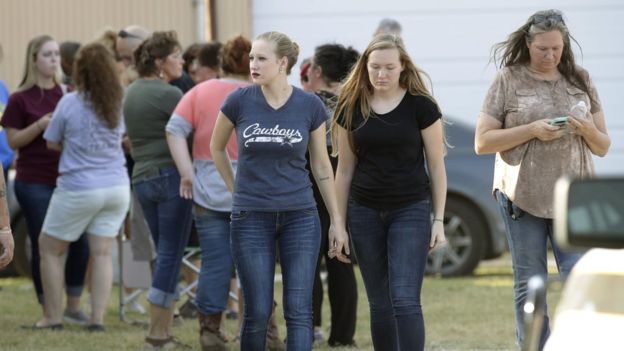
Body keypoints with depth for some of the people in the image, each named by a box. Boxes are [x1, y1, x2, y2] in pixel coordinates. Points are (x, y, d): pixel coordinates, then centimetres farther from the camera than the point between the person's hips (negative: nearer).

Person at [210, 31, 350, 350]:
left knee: (299, 311, -4)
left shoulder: (310, 106, -4)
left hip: (300, 217, 0)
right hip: (251, 219, 0)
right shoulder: (239, 101, -6)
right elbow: (216, 148, 13)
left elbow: (321, 165, 6)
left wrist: (337, 220, 7)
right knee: (258, 312, 2)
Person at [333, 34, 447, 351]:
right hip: (366, 213, 3)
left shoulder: (421, 106, -5)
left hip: (411, 211, -3)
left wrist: (438, 220, -2)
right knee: (379, 304, 7)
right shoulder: (351, 107, 3)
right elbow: (345, 169, 9)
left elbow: (436, 166, 0)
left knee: (405, 299, -13)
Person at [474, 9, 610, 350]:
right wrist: (532, 130, -15)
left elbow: (603, 147, 14)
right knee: (529, 286, 2)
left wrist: (588, 130, -10)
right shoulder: (508, 81, 2)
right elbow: (482, 142, -3)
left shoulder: (580, 81, 9)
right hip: (522, 195, -2)